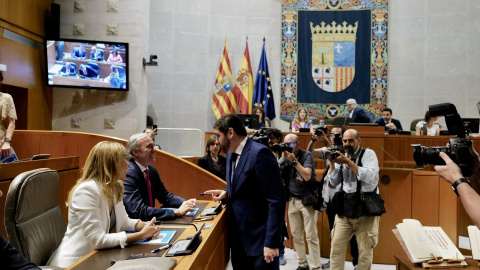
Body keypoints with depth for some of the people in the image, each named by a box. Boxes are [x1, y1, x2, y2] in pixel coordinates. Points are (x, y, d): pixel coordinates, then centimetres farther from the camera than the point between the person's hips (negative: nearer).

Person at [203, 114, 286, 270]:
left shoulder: (260, 153, -18)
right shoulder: (231, 154, 10)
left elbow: (276, 199, -21)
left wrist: (271, 241, -21)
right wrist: (227, 193, 1)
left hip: (259, 239, -8)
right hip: (238, 238, 8)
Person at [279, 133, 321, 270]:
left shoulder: (307, 155, -9)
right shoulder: (285, 156, 5)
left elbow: (307, 176, -22)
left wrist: (294, 160, -24)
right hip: (293, 200, 5)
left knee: (311, 236, -5)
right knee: (296, 234, 7)